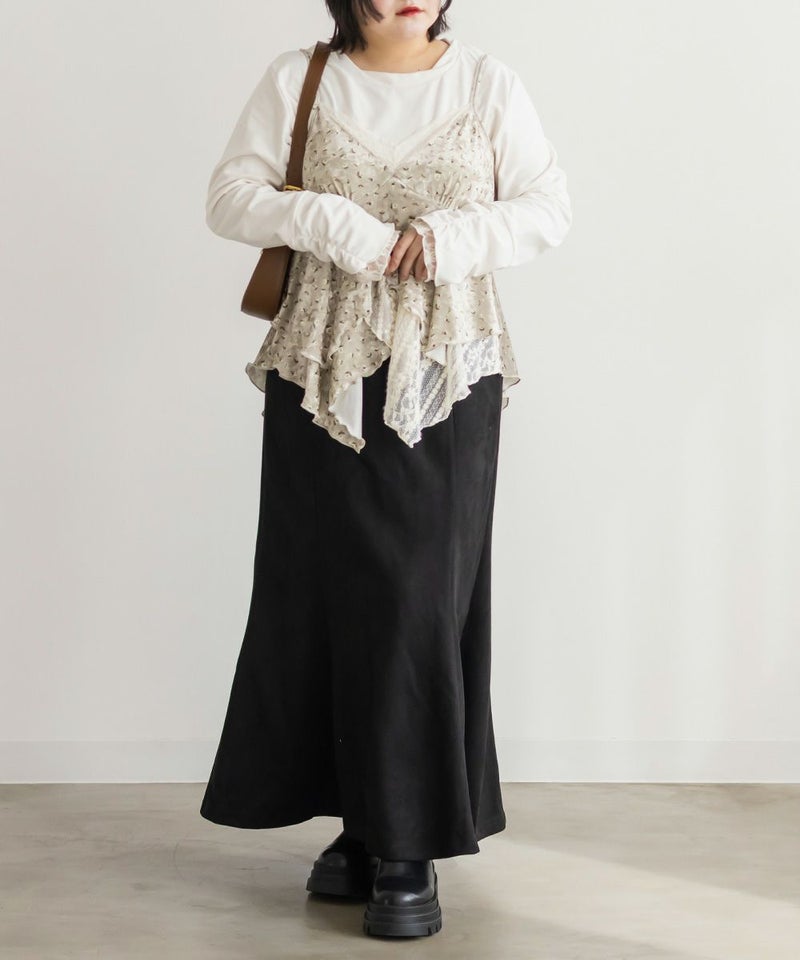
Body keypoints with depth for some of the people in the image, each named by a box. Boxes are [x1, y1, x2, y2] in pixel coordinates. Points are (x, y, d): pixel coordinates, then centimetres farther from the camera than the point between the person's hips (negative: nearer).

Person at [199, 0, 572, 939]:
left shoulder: (487, 83, 3)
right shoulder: (298, 79, 5)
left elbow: (549, 207, 3)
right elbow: (228, 195, 2)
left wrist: (457, 237, -14)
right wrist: (326, 222, -14)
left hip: (445, 376, -1)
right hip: (322, 372, 2)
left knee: (421, 594, -4)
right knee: (327, 588, 4)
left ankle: (411, 849, 3)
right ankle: (364, 822, 18)